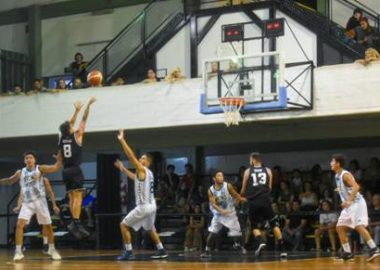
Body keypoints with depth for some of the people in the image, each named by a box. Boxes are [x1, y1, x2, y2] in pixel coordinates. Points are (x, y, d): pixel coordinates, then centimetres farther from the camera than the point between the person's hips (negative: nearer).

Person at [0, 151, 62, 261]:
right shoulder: (20, 173, 9)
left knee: (48, 226, 6)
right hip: (27, 203, 2)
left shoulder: (40, 169, 0)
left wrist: (60, 156, -22)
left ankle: (52, 249, 24)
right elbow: (10, 181, 26)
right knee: (19, 225, -16)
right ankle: (18, 251, -13)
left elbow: (56, 167, -10)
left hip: (40, 201, -2)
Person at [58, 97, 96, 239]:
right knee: (78, 197, -11)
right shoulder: (76, 136, -3)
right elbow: (84, 120, 1)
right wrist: (88, 105, 7)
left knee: (72, 197, 9)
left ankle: (75, 223, 7)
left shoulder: (61, 138, 10)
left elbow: (70, 123, 23)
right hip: (75, 170, -6)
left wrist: (77, 110, 30)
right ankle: (75, 223, -22)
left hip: (66, 171, 6)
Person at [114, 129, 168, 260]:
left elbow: (131, 156, -17)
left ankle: (128, 252, -5)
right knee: (150, 229, 27)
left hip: (144, 206, -9)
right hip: (151, 205, 9)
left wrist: (122, 140, -15)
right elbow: (135, 177, 36)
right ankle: (161, 251, 28)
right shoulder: (147, 173, 15)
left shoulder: (142, 170, -11)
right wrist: (123, 169, 36)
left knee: (124, 225, -3)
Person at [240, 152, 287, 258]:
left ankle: (260, 242, -16)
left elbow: (243, 191, 12)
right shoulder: (268, 171, 11)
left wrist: (242, 195, 34)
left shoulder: (248, 171, 7)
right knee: (274, 224, 10)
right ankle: (282, 249, 2)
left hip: (253, 202, -1)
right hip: (265, 201, 1)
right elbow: (270, 188, 11)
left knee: (254, 226, 13)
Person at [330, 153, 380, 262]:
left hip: (356, 203, -10)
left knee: (359, 226, -17)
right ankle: (348, 253, 4)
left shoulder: (345, 174, -16)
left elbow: (356, 187, -29)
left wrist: (349, 201, -34)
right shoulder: (337, 176, 12)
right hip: (348, 205, 10)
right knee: (340, 227, 5)